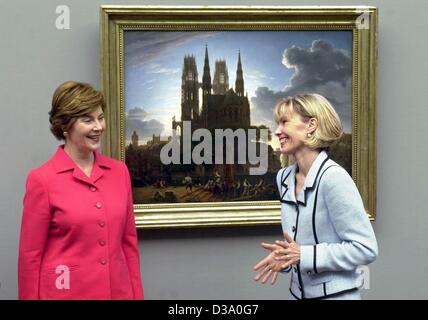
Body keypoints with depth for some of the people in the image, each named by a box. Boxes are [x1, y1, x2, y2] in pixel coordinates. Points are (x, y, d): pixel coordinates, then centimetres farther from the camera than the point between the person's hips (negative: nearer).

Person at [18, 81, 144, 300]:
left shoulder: (119, 172, 3)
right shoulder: (43, 179, -10)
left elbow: (129, 241, 8)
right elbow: (30, 255, -6)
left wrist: (137, 295, 6)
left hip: (118, 291, 4)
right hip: (67, 292, -4)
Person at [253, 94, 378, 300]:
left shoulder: (333, 177, -19)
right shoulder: (284, 178, 2)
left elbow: (366, 248, -20)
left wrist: (304, 255, -23)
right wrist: (284, 256, -6)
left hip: (335, 294, -6)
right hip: (297, 292, 7)